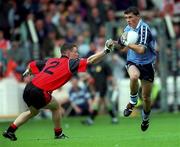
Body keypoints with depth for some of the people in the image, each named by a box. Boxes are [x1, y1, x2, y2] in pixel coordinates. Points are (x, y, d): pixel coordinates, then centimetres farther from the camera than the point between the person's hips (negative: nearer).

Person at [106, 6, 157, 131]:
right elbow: (122, 47, 17)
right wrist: (113, 43, -2)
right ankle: (133, 101, -11)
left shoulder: (144, 29, -19)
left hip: (147, 64, -3)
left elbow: (141, 50, -29)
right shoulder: (127, 29, 2)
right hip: (133, 62, 3)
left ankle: (145, 119, 35)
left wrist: (127, 43, -24)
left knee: (146, 97, 6)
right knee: (134, 76, -36)